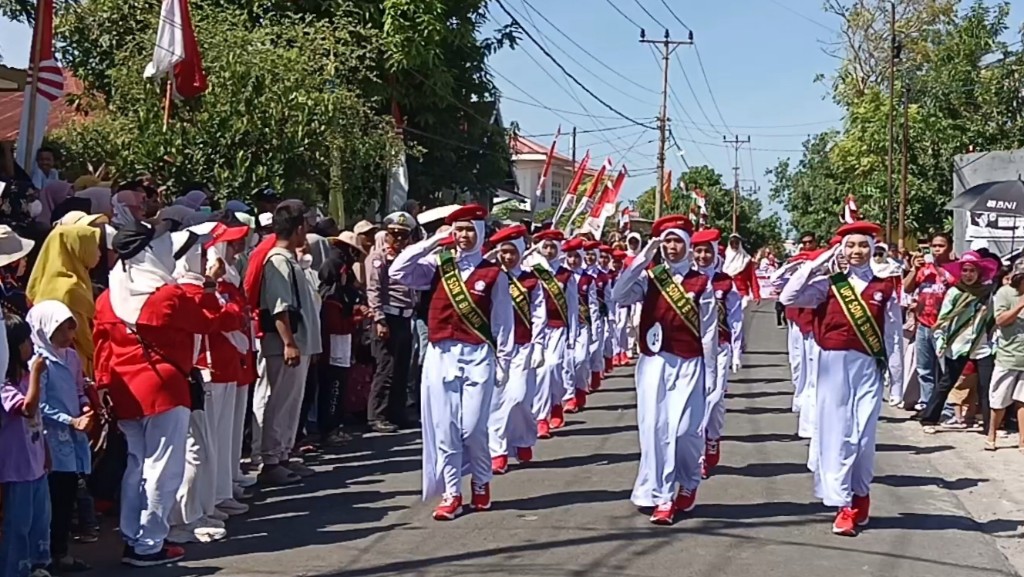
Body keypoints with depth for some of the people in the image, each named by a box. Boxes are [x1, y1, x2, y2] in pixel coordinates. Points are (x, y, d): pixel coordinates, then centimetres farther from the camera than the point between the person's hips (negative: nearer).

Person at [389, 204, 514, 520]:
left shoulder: (494, 274, 2)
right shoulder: (438, 265, 7)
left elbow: (503, 321, 3)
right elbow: (397, 272, -4)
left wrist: (503, 362, 1)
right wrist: (432, 242, -2)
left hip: (478, 356, -2)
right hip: (441, 355, 2)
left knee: (472, 427, -5)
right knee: (444, 428, 2)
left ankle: (481, 484, 20)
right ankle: (451, 494, 10)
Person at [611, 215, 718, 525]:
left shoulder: (701, 283, 3)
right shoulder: (648, 277, 6)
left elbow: (709, 331, 3)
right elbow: (619, 297, -12)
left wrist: (710, 373, 1)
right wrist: (642, 258, -13)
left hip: (689, 365, -1)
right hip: (654, 363, 1)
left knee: (684, 430, -6)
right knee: (655, 429, -2)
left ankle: (688, 485, 23)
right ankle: (662, 499, 5)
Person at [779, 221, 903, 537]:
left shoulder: (884, 288, 6)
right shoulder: (828, 283, 4)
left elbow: (893, 332, 6)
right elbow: (789, 298, -6)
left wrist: (895, 372, 3)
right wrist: (815, 265, -6)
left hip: (868, 366, 0)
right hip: (833, 364, 0)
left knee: (863, 433, 0)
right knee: (836, 431, 0)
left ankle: (860, 493, 19)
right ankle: (844, 503, 4)